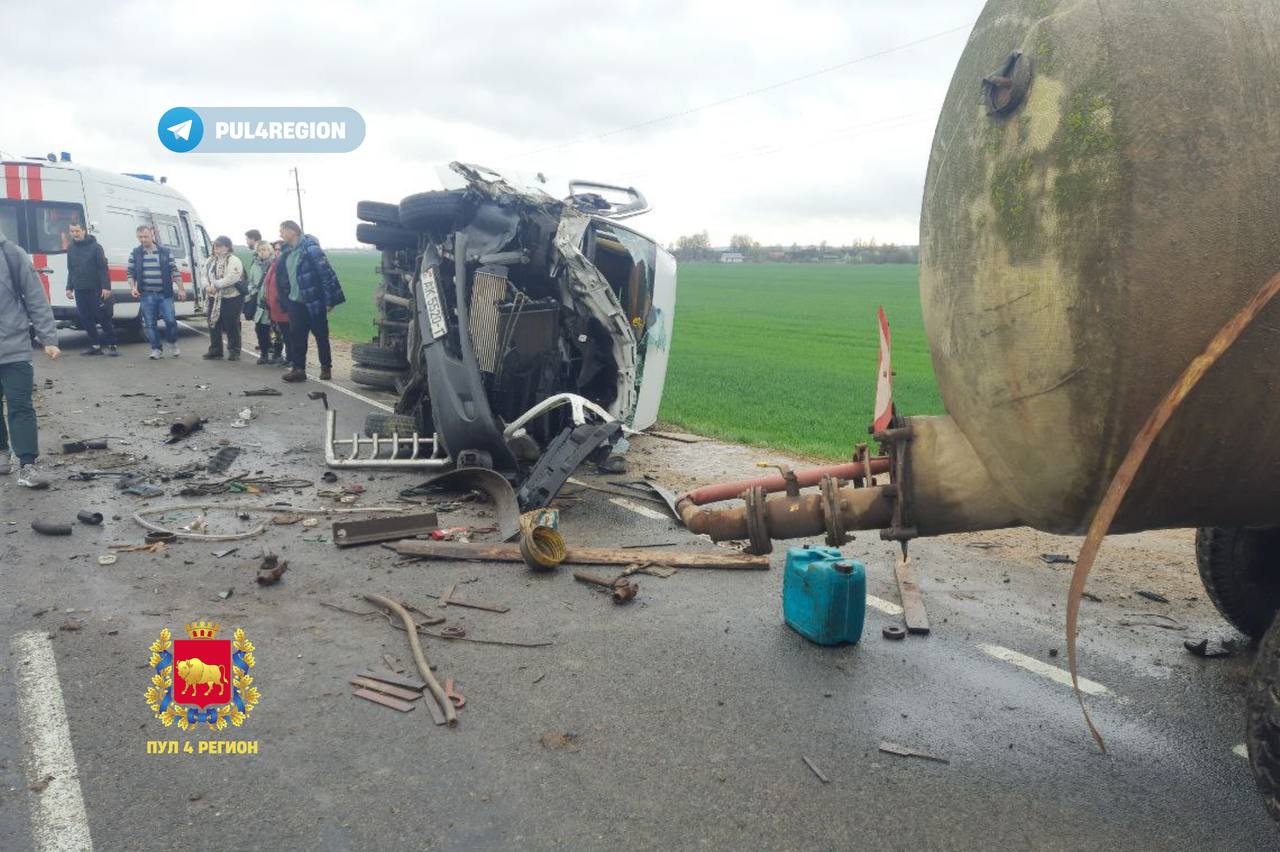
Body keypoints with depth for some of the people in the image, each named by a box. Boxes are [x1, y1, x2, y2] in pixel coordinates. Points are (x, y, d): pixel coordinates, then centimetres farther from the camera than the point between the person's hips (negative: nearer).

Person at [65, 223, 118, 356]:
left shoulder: (95, 246, -4)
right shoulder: (71, 249, 12)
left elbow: (103, 268, -9)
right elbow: (70, 270, 18)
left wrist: (106, 287, -16)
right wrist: (69, 288, 13)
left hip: (95, 289, -5)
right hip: (79, 290, 6)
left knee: (103, 318, -4)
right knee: (86, 319, 5)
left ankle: (112, 345, 1)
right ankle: (95, 346, 12)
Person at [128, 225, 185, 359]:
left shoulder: (165, 252, 2)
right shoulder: (135, 253, 5)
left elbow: (174, 271, 3)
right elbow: (130, 272, 9)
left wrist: (180, 288, -1)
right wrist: (133, 287, -5)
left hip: (165, 294, -1)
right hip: (146, 295, 1)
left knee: (170, 320, -5)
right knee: (150, 323, 2)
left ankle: (173, 343, 19)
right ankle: (156, 349, 12)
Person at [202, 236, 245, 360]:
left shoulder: (233, 260, -8)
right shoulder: (210, 261, 15)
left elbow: (232, 278, -20)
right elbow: (205, 276, 14)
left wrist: (215, 285, -18)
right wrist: (208, 286, -7)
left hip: (231, 298, -7)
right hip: (214, 298, 7)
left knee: (231, 326, -1)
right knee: (213, 324, 10)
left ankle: (234, 351, 9)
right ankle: (215, 350, 21)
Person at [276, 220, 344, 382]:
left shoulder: (311, 249, -15)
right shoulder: (287, 253, 9)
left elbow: (326, 274, -18)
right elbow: (281, 276, 19)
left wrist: (329, 300, -19)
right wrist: (285, 301, 15)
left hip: (314, 302, -7)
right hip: (295, 302, 7)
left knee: (321, 336, 6)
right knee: (296, 336, 3)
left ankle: (326, 368, 19)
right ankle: (298, 369, 7)